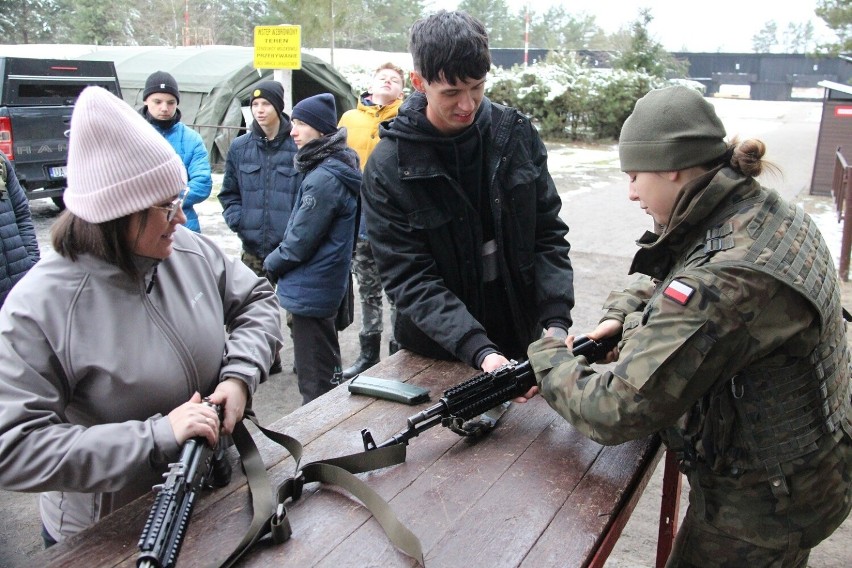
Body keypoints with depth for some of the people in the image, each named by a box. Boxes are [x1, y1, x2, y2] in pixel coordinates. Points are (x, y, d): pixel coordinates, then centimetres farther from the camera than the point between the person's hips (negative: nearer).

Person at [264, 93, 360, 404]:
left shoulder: (323, 177, -22)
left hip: (310, 290, -10)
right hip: (326, 285, 10)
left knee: (313, 379, 1)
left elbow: (301, 240, -19)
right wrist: (277, 260, 10)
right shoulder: (336, 167, 9)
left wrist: (272, 263, -1)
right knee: (327, 371, 23)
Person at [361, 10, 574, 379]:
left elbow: (548, 233, -3)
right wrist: (479, 351, -29)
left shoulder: (517, 134, -6)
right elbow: (410, 279, -18)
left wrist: (556, 322, -17)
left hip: (523, 342, 3)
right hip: (438, 354, -2)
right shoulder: (387, 168, -16)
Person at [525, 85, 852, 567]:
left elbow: (617, 412, -34)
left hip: (760, 504, -8)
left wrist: (549, 359, -16)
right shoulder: (769, 213, -6)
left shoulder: (722, 280, -36)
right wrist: (622, 314, -6)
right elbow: (669, 277, 12)